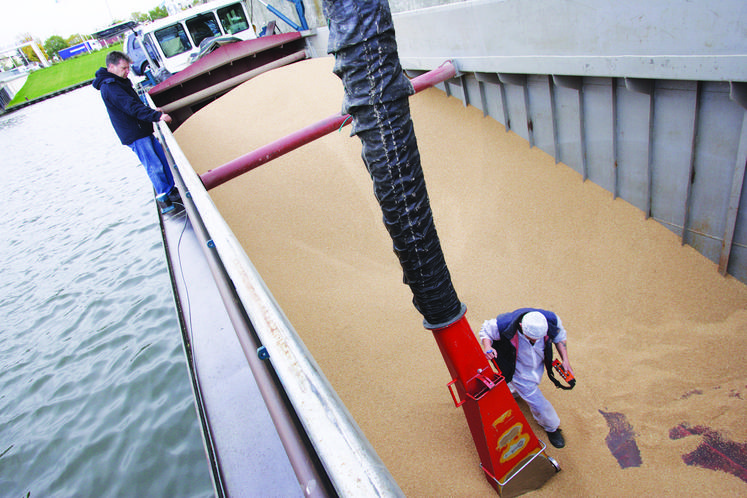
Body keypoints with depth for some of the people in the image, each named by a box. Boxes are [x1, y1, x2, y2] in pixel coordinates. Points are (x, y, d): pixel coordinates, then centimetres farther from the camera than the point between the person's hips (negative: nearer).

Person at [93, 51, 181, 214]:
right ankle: (164, 198, -2)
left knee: (162, 159, 11)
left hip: (143, 131, 10)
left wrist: (151, 110, 11)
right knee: (154, 166, -10)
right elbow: (132, 107, -26)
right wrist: (156, 116, -31)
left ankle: (171, 191, 20)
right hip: (134, 136, -10)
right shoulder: (109, 87, -16)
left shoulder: (119, 82, 17)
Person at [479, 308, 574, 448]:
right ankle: (551, 427, 33)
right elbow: (485, 331, -19)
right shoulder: (504, 325, -40)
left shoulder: (552, 320, -29)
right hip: (519, 372, -4)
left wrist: (565, 359, -11)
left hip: (538, 367, 4)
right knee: (537, 402, 4)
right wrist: (488, 347, -38)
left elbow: (559, 336, -5)